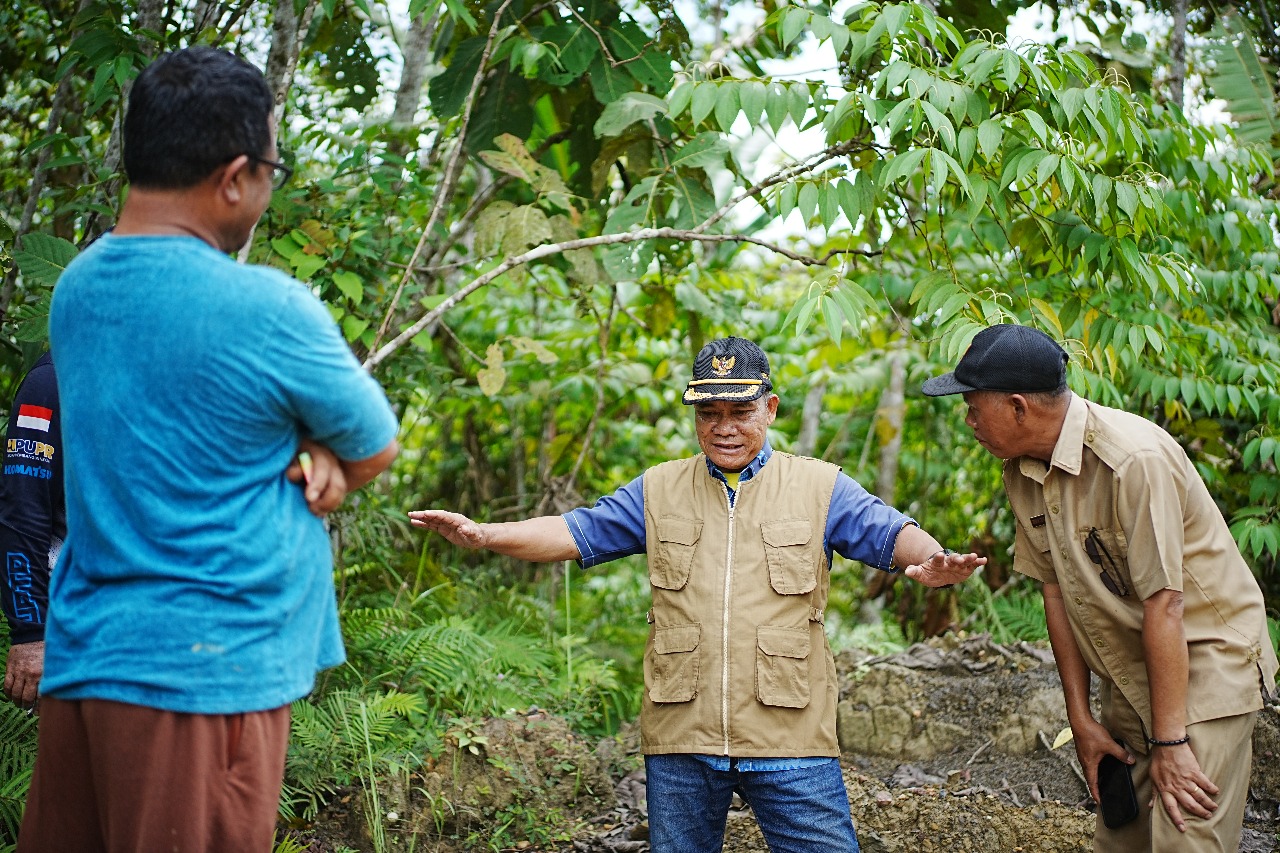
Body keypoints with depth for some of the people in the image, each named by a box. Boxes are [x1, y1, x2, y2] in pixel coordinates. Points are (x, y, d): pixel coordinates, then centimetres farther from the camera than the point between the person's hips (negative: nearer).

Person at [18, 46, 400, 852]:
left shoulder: (77, 286, 7)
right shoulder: (265, 309, -16)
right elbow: (377, 451, -2)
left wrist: (314, 451, 1)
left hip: (81, 657, 8)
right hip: (204, 668, -7)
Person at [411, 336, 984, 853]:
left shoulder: (819, 487, 5)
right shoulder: (657, 491, 11)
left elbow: (889, 532, -4)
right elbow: (576, 532, 7)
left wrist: (930, 560, -28)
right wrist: (484, 534, -8)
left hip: (790, 739, -2)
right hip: (680, 740, 2)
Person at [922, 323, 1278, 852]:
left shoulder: (1132, 458, -25)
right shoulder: (1022, 472, 0)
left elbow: (1163, 604, -24)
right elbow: (1056, 591, 4)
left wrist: (1169, 742, -21)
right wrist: (1081, 718, 3)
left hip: (1206, 664, -7)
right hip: (1128, 681, 7)